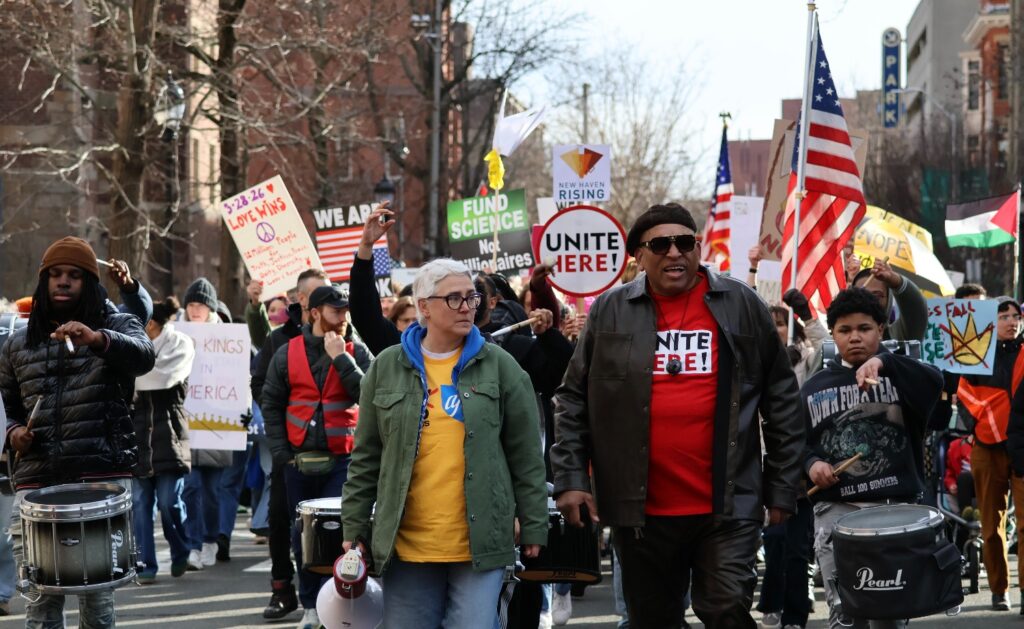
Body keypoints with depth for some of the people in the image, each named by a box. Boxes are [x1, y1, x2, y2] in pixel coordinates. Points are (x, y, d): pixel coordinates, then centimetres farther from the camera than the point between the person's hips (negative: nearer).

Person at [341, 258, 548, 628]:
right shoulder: (387, 368, 7)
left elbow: (525, 456, 5)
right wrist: (355, 527, 7)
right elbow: (366, 457, 10)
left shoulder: (499, 366, 4)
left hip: (481, 541, -1)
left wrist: (533, 526, 2)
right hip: (406, 542, 1)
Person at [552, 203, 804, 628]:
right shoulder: (610, 313, 5)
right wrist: (571, 478, -1)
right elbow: (573, 401, 9)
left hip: (727, 506, -2)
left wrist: (782, 487, 5)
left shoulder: (741, 306, 3)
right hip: (640, 509, 2)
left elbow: (781, 400, 7)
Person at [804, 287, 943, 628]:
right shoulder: (815, 388, 12)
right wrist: (812, 464, -6)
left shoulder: (899, 375, 5)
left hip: (897, 506, 0)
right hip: (836, 508, 1)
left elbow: (933, 383, -18)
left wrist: (883, 362, -32)